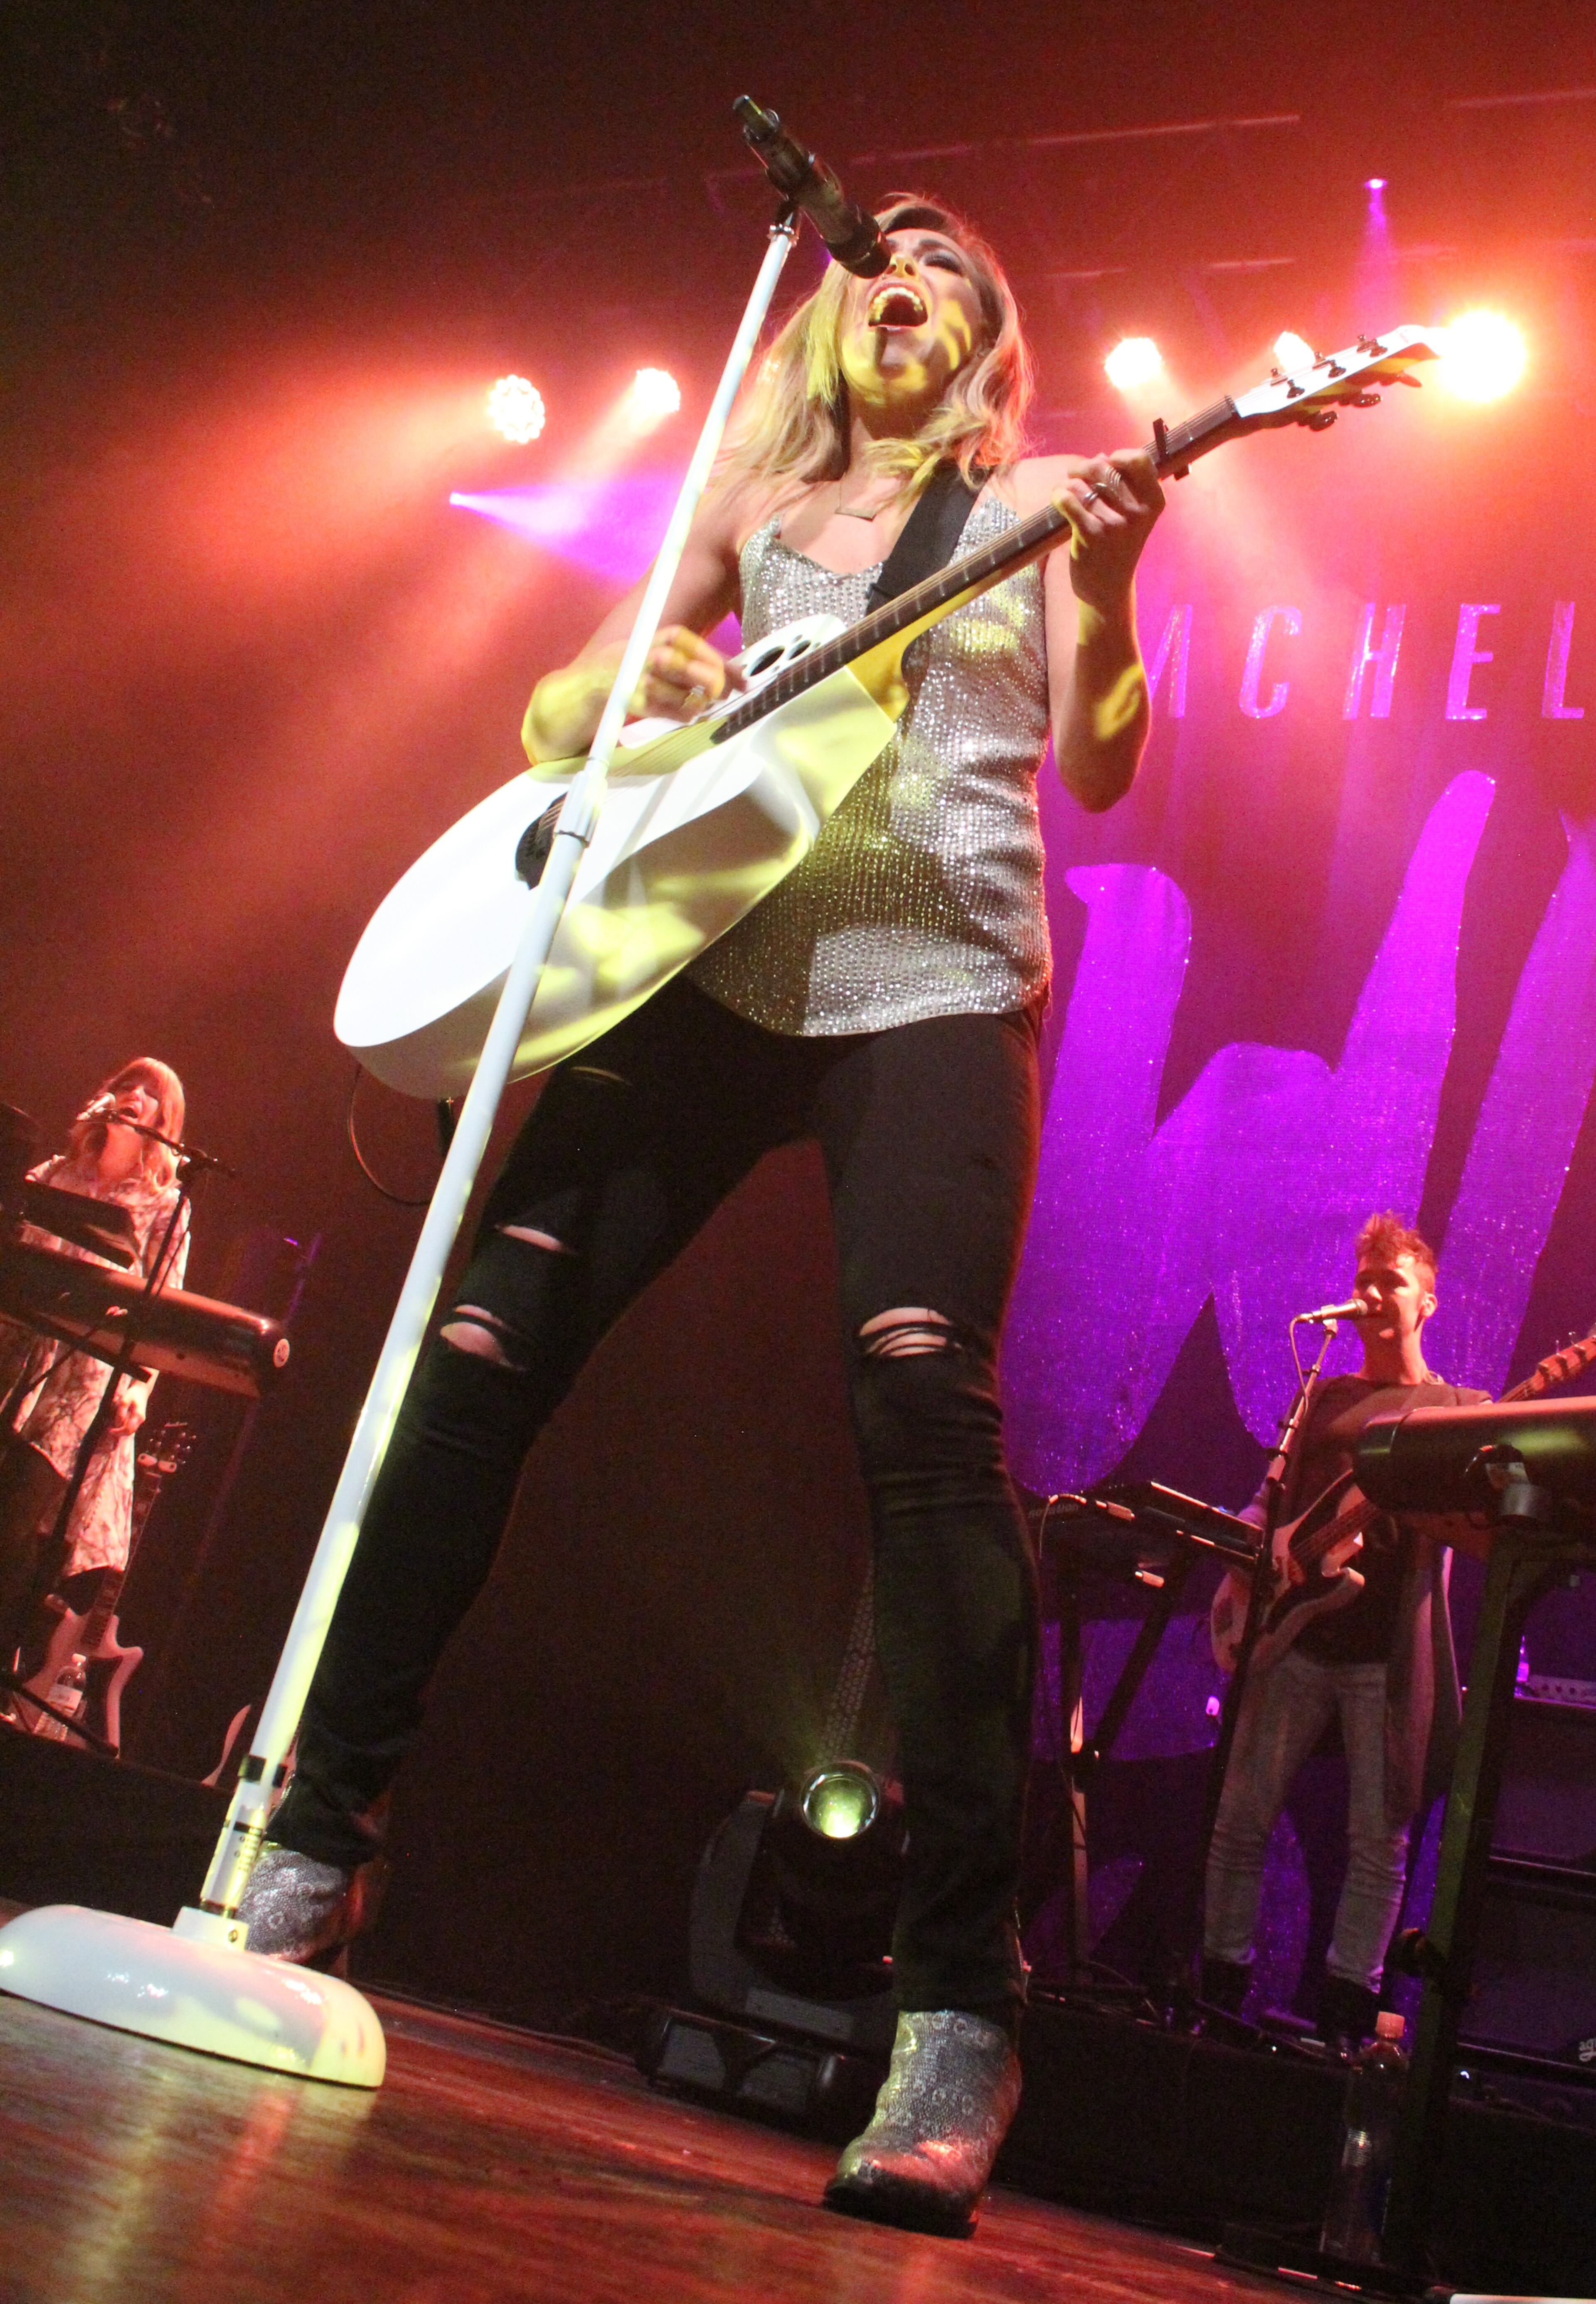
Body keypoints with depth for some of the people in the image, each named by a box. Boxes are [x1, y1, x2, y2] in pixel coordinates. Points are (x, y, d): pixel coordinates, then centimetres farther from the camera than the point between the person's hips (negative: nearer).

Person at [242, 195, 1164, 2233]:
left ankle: (959, 2016, -22)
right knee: (477, 1355, -6)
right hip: (710, 954, 4)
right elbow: (555, 710, 20)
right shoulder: (755, 499, 22)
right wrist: (614, 691, -3)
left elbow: (1099, 766, 2)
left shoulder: (1038, 500, 14)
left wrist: (1106, 594, -17)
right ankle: (313, 1852, 5)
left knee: (921, 1401, -23)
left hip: (934, 982, -3)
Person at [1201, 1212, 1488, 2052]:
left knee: (1380, 1839, -2)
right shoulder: (1325, 1398, 18)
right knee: (1242, 1816, 0)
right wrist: (1279, 1544, -6)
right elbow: (1272, 1499, 16)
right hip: (1298, 1634, 3)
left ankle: (1346, 2013, 6)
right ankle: (1220, 1979, 11)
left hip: (1393, 1652, -3)